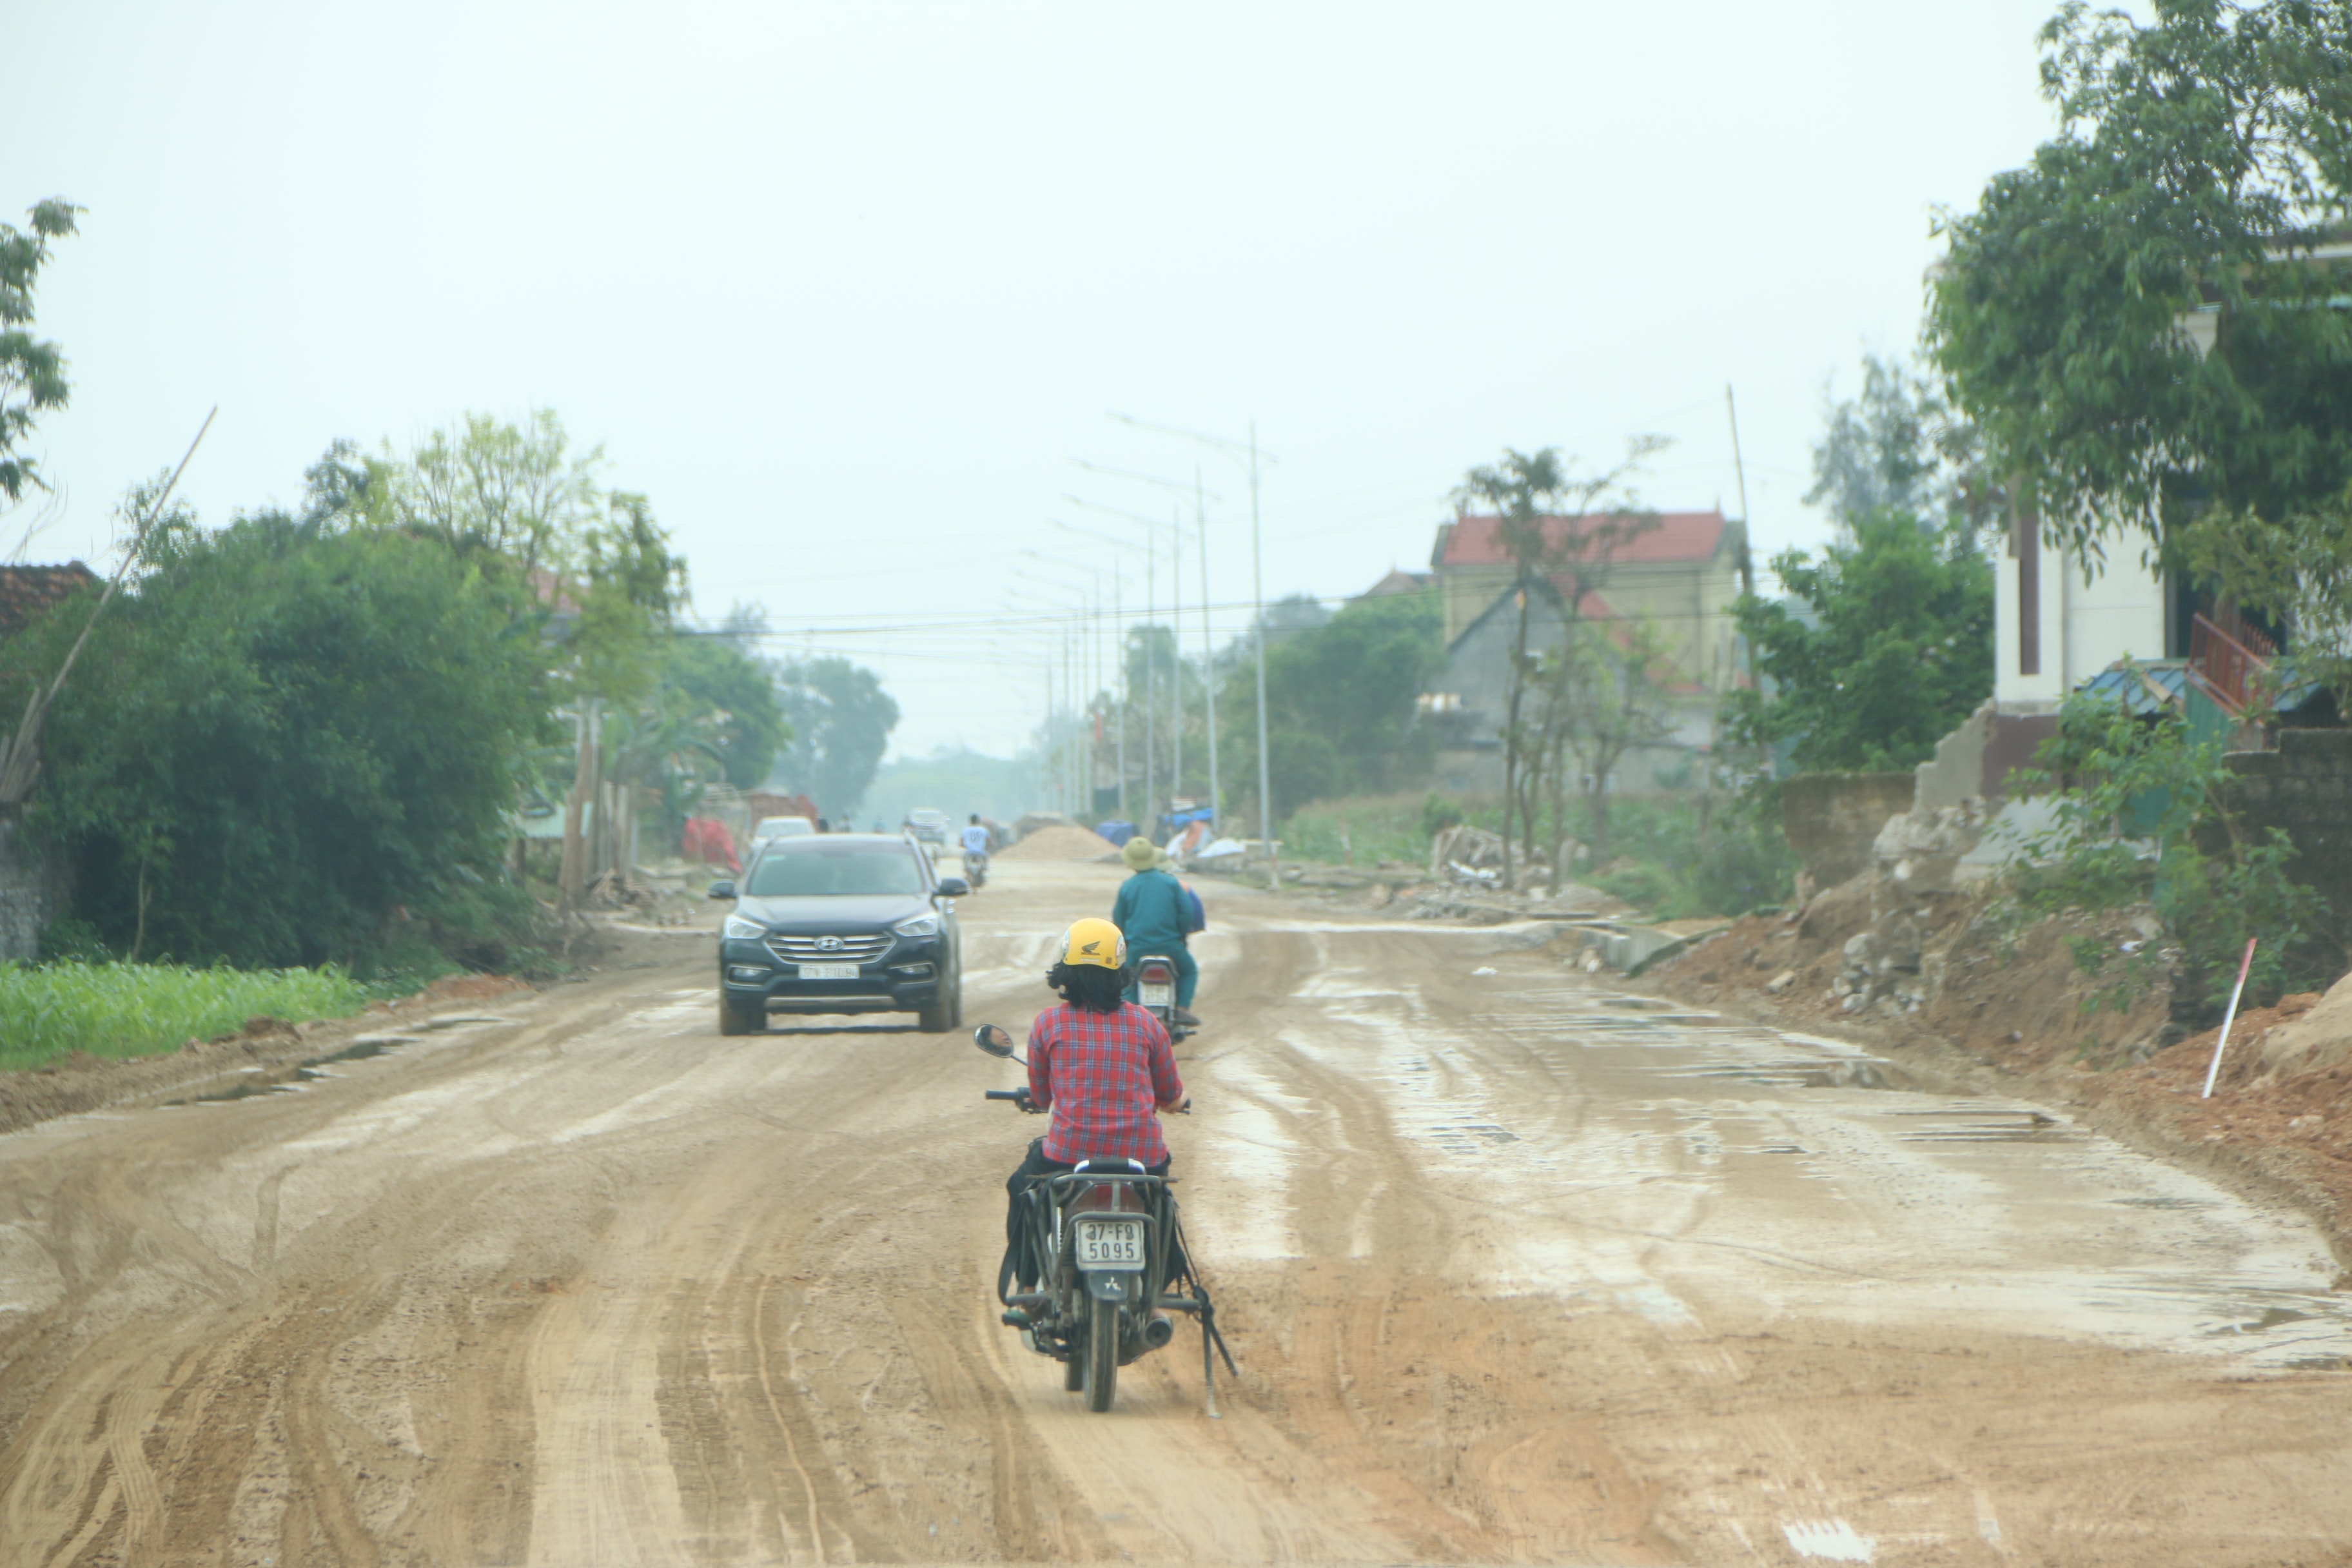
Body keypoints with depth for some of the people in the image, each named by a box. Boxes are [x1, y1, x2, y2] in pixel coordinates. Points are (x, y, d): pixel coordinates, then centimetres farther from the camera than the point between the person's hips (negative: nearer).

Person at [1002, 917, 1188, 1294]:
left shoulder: (1048, 1023, -1)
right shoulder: (1145, 1023, 3)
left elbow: (1040, 1097, 11)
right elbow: (1171, 1099, 12)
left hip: (1068, 1155, -1)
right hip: (1141, 1158, 1)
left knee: (1021, 1187, 30)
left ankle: (1026, 1289, 27)